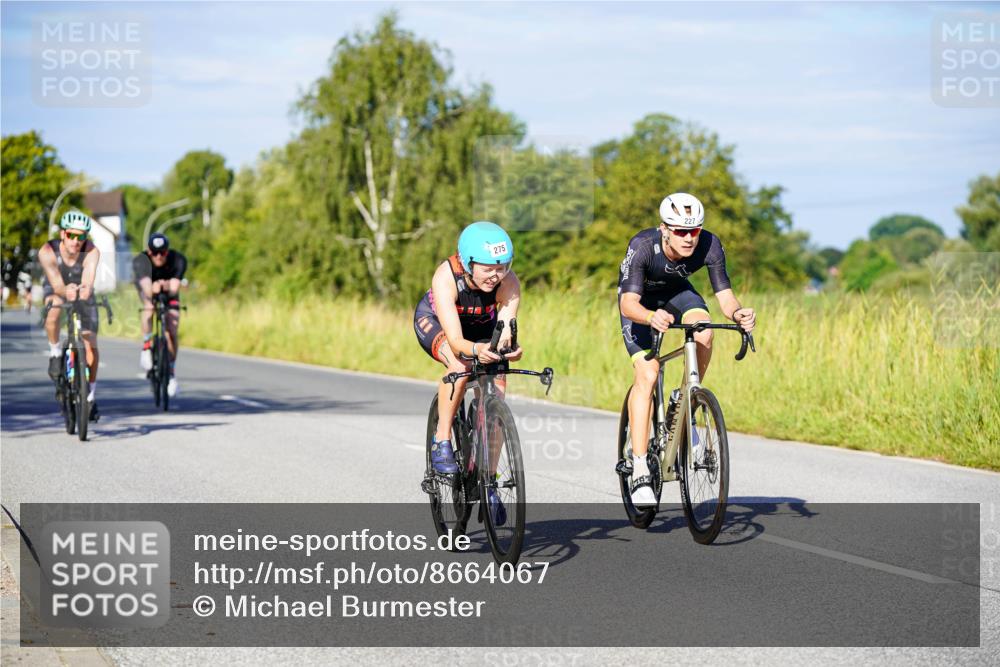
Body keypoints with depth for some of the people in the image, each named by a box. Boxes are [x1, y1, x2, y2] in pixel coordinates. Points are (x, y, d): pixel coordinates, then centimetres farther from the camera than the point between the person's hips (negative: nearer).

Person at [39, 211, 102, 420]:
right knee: (53, 310, -37)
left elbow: (89, 278, -47)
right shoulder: (47, 252, -33)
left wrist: (85, 290, -70)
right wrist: (65, 291, -66)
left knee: (90, 345, -10)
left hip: (83, 295, 1)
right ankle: (55, 353, -11)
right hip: (55, 290, -1)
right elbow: (56, 283, -43)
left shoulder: (92, 252, -32)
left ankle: (91, 395, 8)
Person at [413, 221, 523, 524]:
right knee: (460, 366, -35)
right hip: (435, 321, -3)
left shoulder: (509, 283, -32)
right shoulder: (446, 277, -38)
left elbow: (505, 332, -42)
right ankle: (442, 442, -18)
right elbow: (455, 339, -45)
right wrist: (476, 350, -66)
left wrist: (508, 348, -65)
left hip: (482, 327, 3)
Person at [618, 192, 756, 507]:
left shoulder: (709, 245, -29)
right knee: (647, 374, -20)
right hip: (640, 299, -3)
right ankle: (639, 469, -17)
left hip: (677, 291, 3)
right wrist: (651, 317, -64)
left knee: (703, 333, -30)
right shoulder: (642, 246, -36)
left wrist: (738, 314, -52)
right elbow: (628, 303, -43)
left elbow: (725, 297, -29)